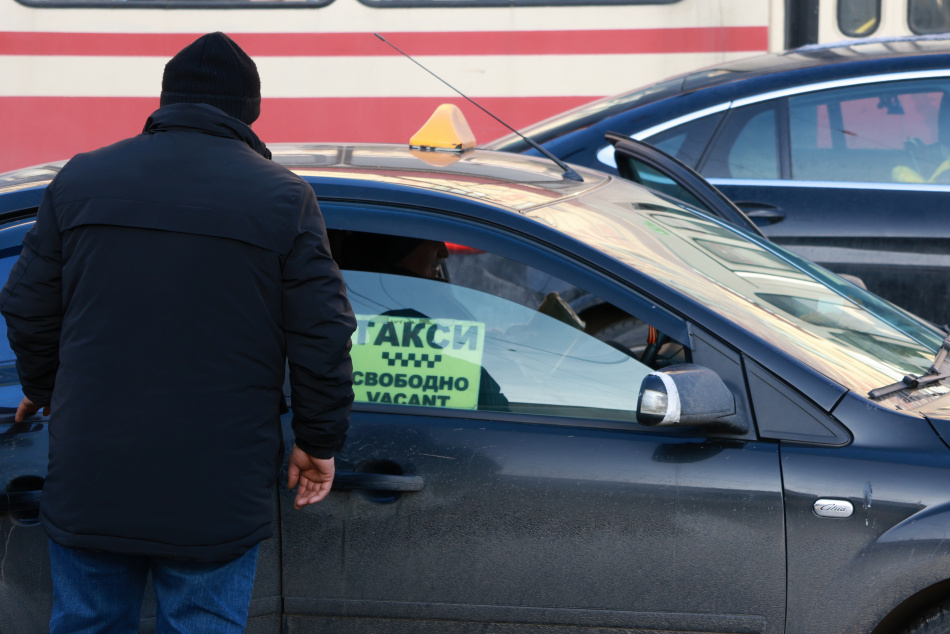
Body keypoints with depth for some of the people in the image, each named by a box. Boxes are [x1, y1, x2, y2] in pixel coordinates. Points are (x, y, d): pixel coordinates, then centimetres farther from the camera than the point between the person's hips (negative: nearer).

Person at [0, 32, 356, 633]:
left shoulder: (82, 178, 4)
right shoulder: (284, 198, -3)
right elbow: (322, 338, -4)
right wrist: (320, 442, 9)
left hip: (90, 487, 2)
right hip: (216, 494, -2)